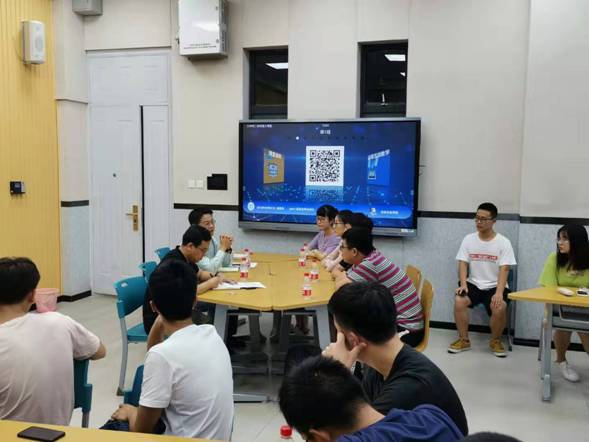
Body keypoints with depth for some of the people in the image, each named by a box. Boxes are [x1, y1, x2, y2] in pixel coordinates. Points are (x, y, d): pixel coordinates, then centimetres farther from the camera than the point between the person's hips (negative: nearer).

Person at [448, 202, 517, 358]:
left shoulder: (503, 242, -6)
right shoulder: (468, 239, 2)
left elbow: (504, 269, -12)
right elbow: (463, 264, 0)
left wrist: (499, 292, -26)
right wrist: (463, 284, -18)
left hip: (494, 286, -2)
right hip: (473, 284, 2)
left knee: (499, 307, -31)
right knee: (459, 301, -27)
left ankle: (495, 341, -1)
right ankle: (464, 340, -6)